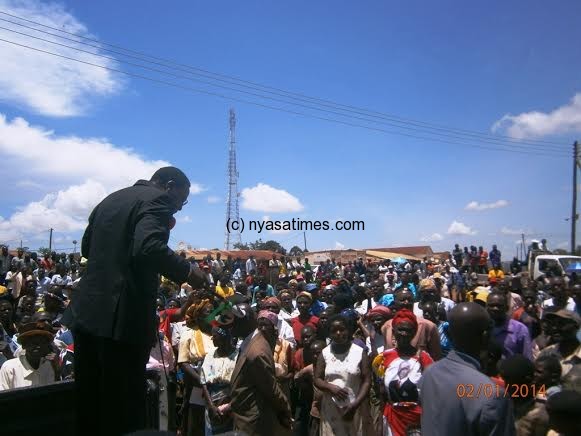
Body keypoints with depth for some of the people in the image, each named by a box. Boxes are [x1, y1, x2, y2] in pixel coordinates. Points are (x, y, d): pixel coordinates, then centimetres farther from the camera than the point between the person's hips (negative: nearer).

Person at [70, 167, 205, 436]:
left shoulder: (110, 199, 17)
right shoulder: (157, 200, -8)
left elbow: (86, 248, 26)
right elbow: (149, 248, -25)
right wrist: (187, 271, -13)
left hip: (86, 312, 8)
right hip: (122, 318, -8)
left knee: (89, 406, 19)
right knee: (124, 410, 3)